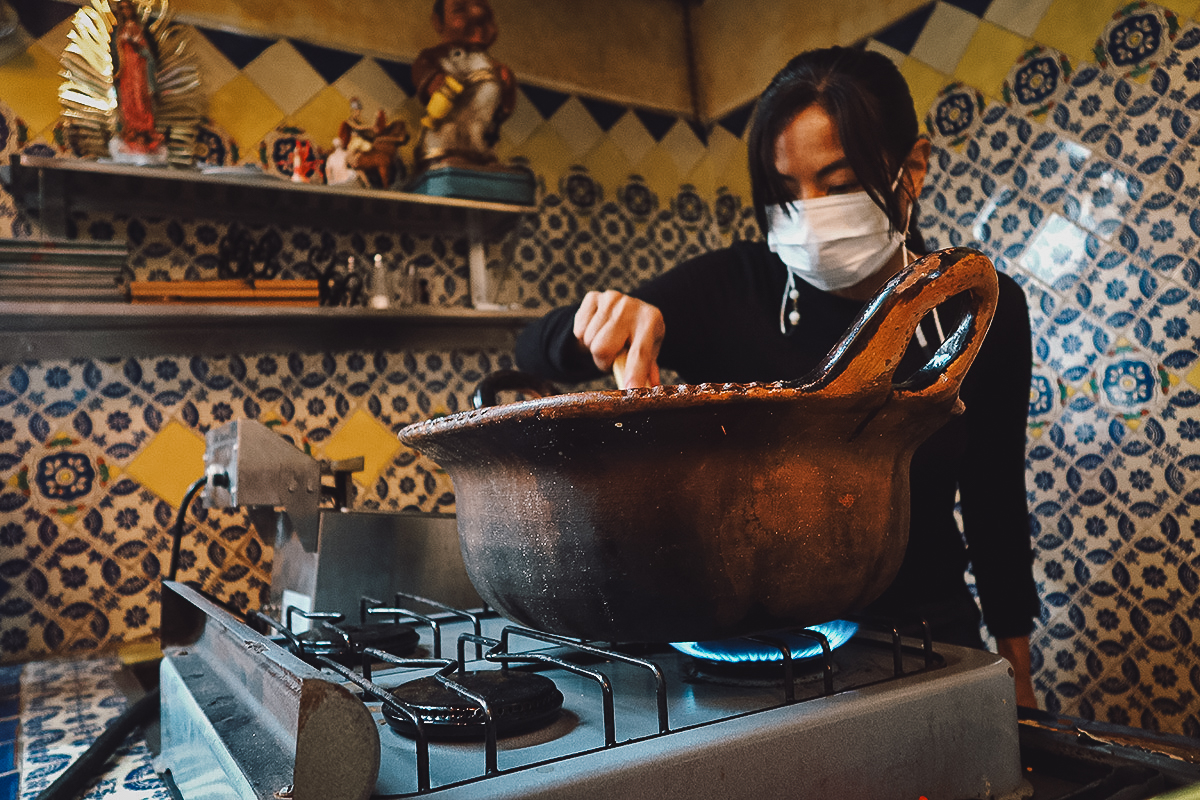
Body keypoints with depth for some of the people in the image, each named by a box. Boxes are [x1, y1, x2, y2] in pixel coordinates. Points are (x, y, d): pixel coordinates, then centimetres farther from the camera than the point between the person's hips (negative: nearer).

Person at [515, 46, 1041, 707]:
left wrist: (1016, 670, 12)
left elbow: (996, 502, 5)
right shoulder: (731, 288, -12)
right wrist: (596, 325, -32)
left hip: (925, 642, 2)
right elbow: (535, 350, -9)